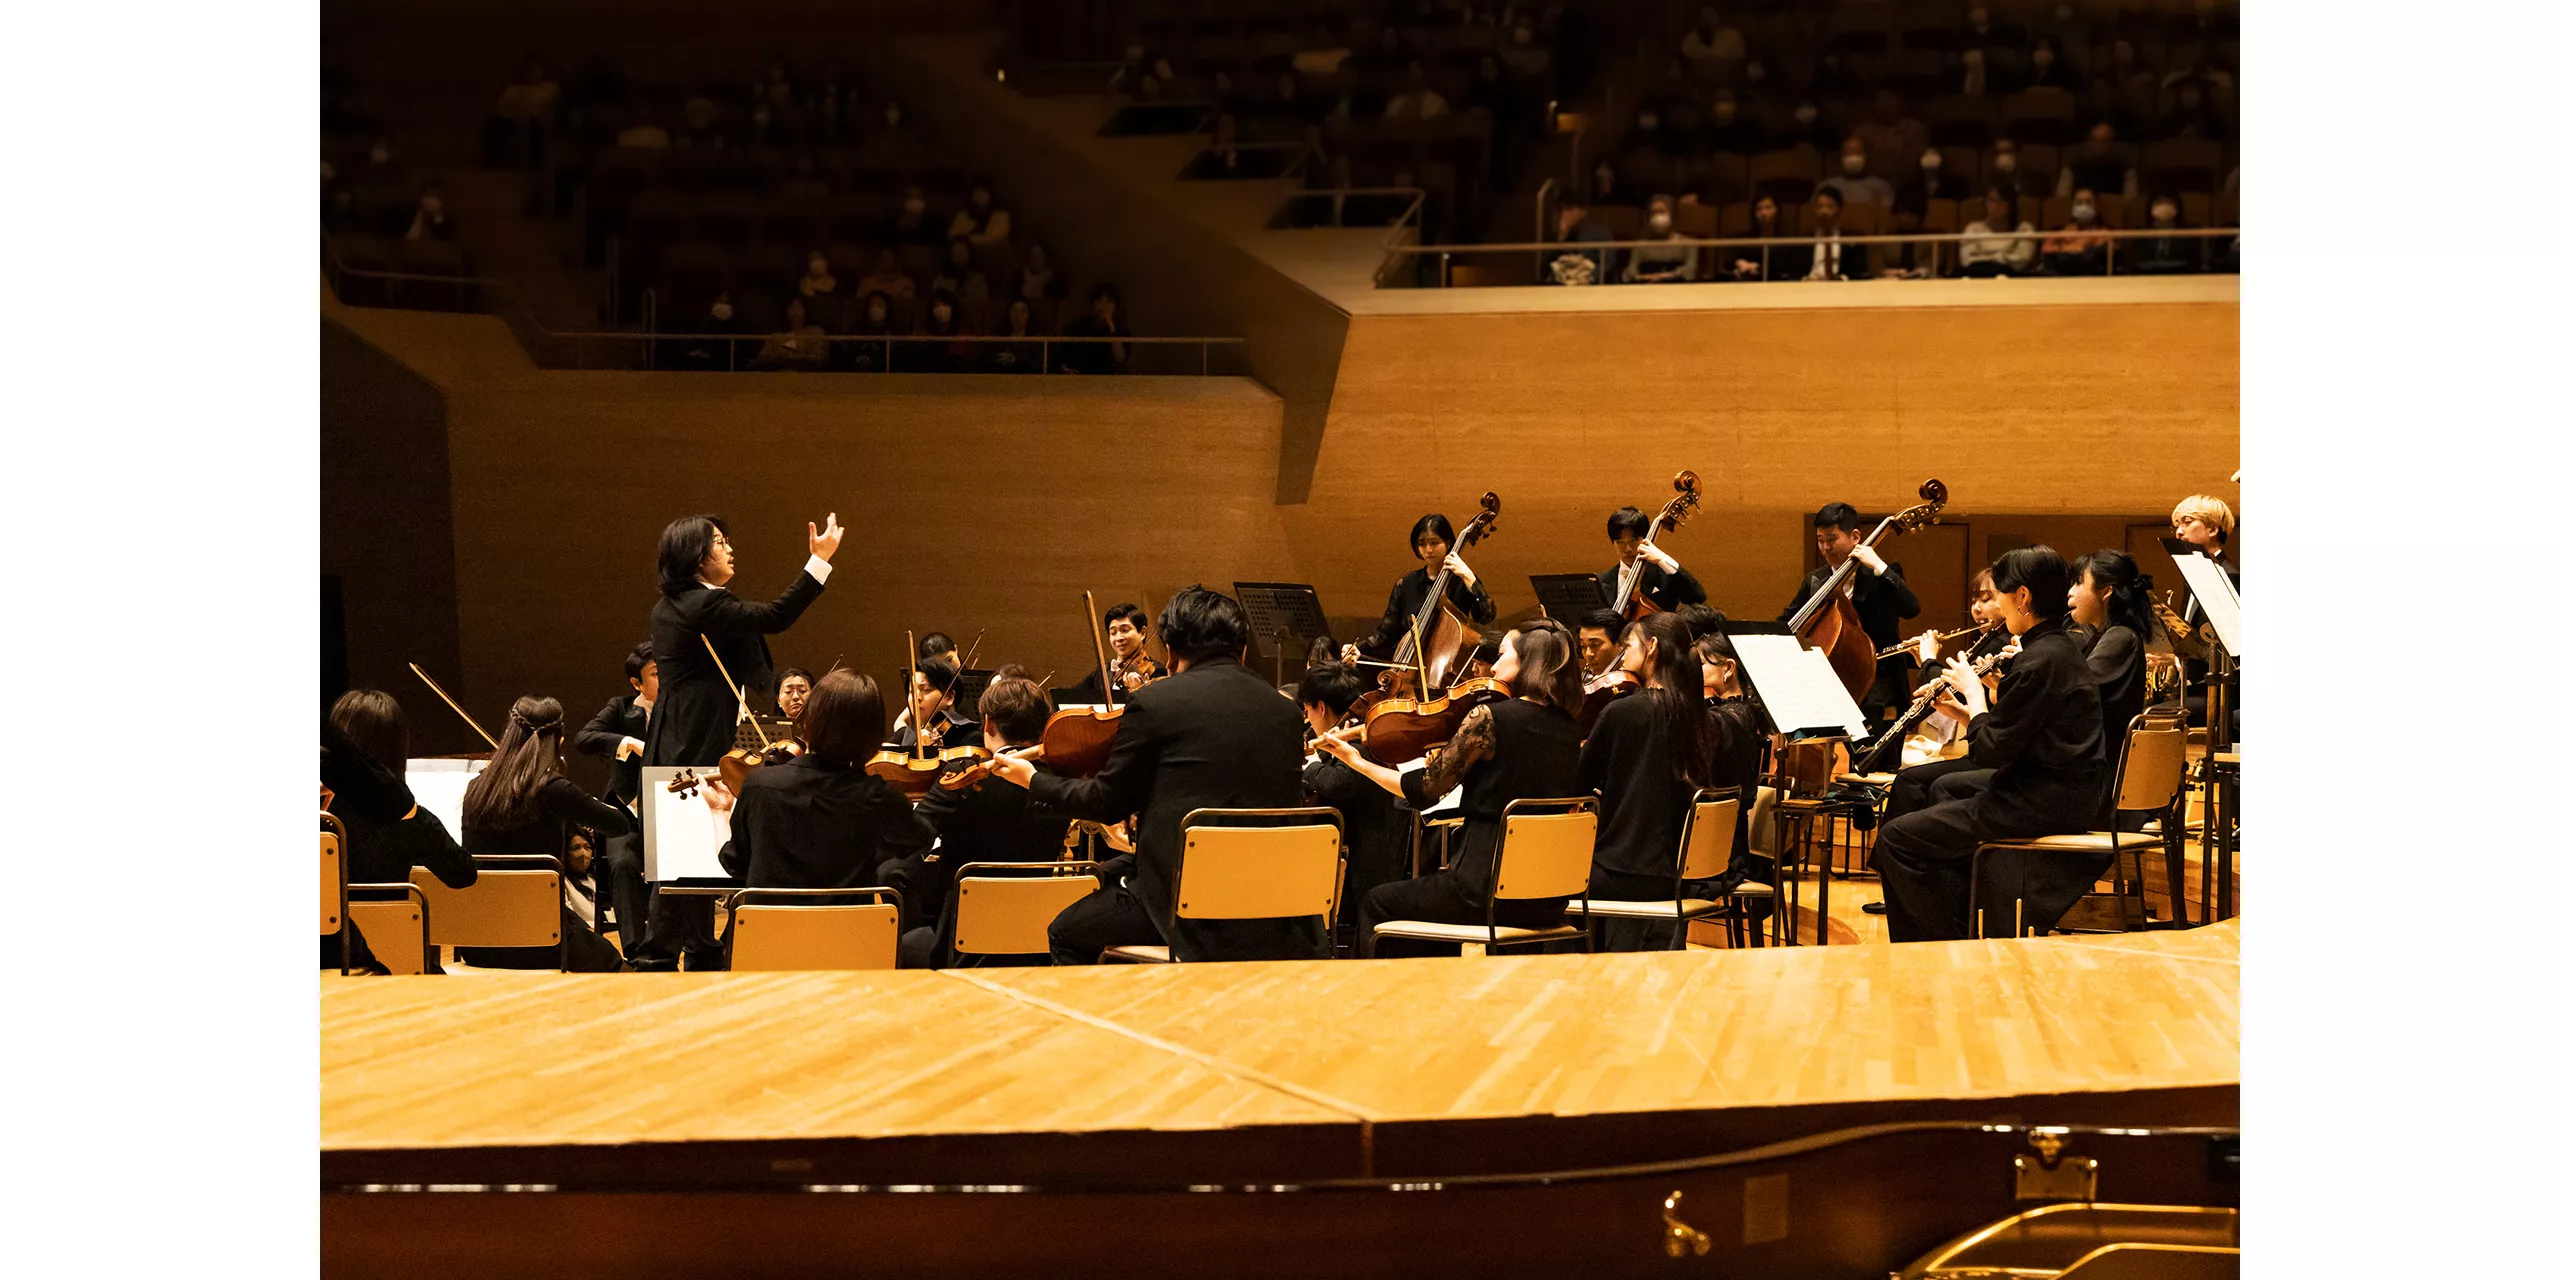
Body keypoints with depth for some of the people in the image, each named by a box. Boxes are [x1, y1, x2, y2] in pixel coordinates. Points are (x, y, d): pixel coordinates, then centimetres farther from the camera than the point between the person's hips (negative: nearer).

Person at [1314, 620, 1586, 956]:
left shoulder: (1489, 717, -13)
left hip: (1489, 892, -7)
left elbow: (1425, 790, -8)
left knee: (1376, 905, 18)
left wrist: (1357, 761, 3)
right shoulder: (1570, 729, 5)